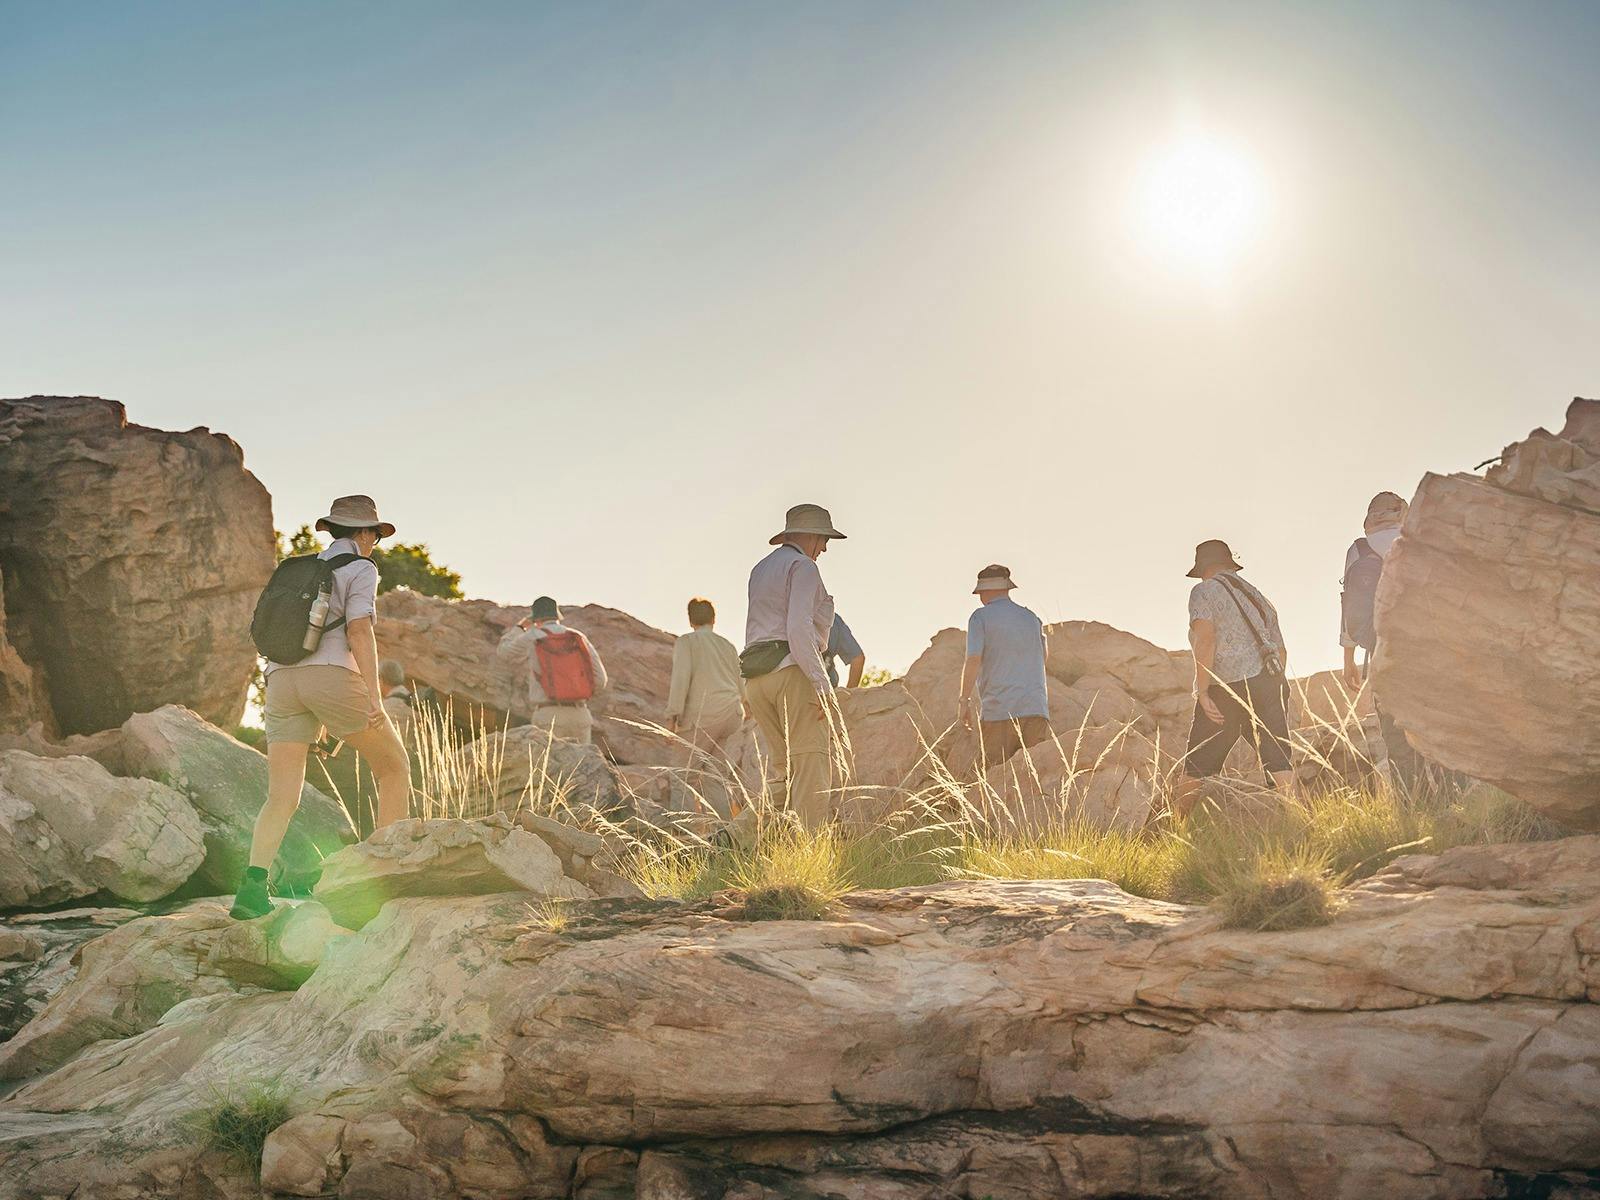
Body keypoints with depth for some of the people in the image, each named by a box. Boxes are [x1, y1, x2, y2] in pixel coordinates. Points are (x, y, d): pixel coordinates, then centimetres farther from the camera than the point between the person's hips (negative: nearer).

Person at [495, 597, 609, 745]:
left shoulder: (531, 638, 5)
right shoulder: (578, 637, 11)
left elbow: (502, 654, 26)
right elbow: (600, 679, 8)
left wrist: (520, 627, 39)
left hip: (548, 717, -3)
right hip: (580, 716, 3)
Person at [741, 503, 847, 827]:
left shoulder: (759, 570, 24)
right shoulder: (803, 566, -3)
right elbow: (799, 627, -16)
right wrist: (822, 684, -19)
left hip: (755, 676, 8)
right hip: (793, 669, -8)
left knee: (787, 769, 10)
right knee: (814, 763, -10)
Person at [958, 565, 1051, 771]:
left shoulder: (980, 617, 0)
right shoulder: (1031, 617, 16)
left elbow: (973, 661, -9)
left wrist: (965, 700, -4)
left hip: (998, 711, -4)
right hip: (1036, 710, 4)